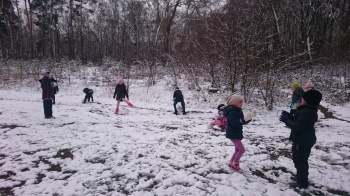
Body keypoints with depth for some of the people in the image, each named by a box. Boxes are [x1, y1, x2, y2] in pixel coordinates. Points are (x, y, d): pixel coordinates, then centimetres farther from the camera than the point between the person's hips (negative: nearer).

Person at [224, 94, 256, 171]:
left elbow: (243, 122, 15)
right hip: (233, 134, -10)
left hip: (237, 134, 10)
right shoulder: (232, 112, -22)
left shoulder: (237, 111, 9)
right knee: (242, 149, -6)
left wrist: (250, 117, 3)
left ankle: (231, 163, 30)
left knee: (237, 150, 17)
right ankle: (235, 164, 9)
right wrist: (245, 118, -39)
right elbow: (235, 123, -31)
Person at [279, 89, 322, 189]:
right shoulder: (309, 110, 7)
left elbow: (297, 126, -28)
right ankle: (303, 178, 42)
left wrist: (286, 120, -17)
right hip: (306, 139, 11)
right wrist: (289, 116, 5)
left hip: (302, 141, -11)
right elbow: (299, 122, 13)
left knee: (299, 161, 4)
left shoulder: (306, 112, -27)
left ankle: (302, 182, 16)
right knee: (302, 160, 25)